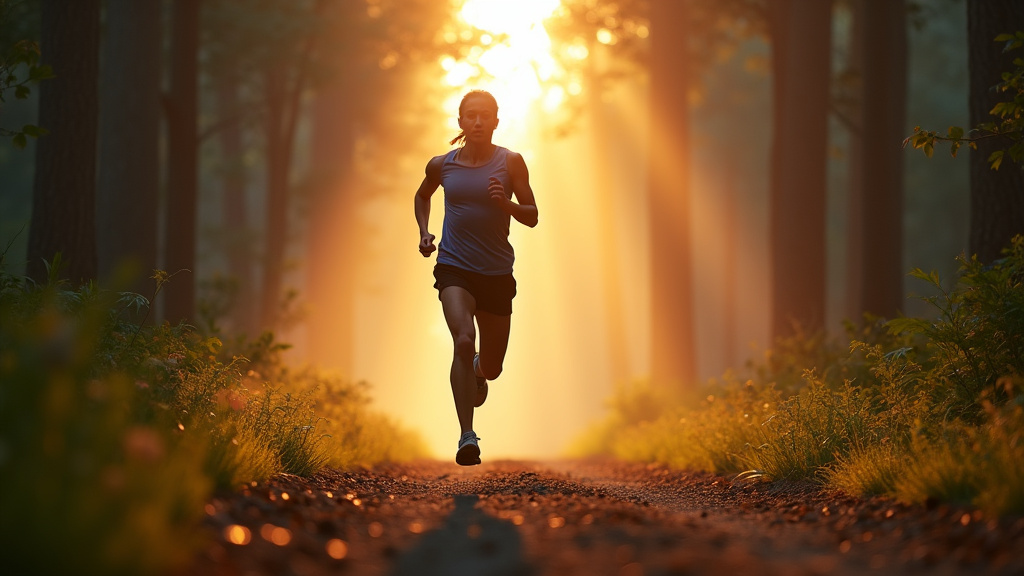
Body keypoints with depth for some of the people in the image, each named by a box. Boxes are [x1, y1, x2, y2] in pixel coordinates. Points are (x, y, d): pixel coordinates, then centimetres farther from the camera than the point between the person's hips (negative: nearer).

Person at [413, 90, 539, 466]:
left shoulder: (510, 163, -1)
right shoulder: (441, 165, 3)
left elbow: (532, 216, 0)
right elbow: (422, 196, 25)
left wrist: (506, 203, -20)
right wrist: (424, 232, 8)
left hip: (497, 273, 1)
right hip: (454, 267, -1)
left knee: (491, 368, 11)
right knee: (463, 340, -28)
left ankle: (477, 372, 52)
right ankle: (467, 435, -29)